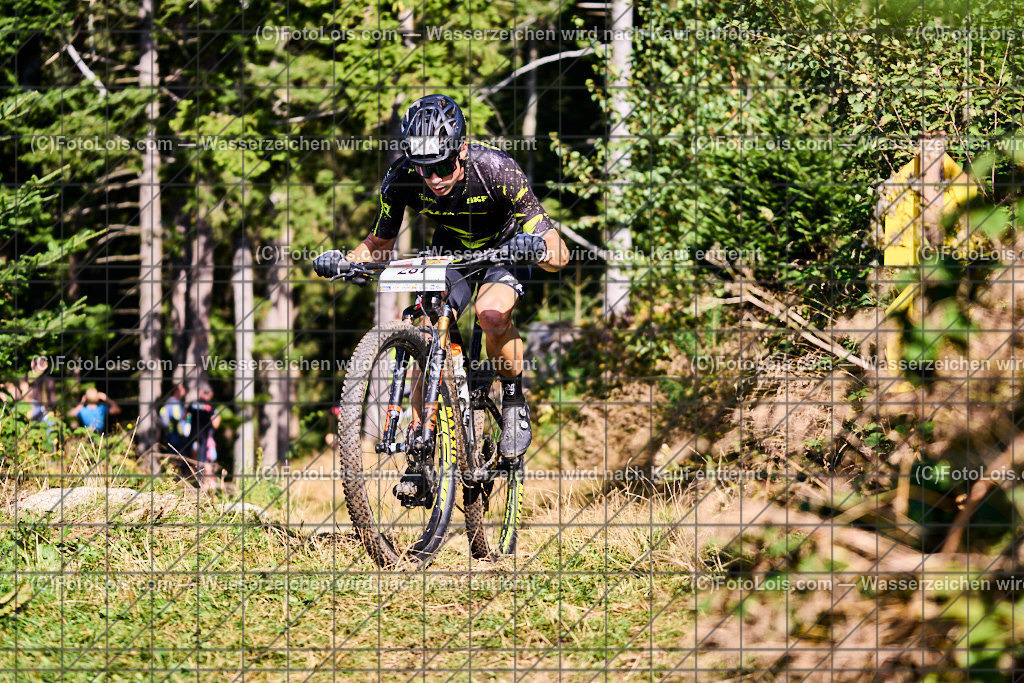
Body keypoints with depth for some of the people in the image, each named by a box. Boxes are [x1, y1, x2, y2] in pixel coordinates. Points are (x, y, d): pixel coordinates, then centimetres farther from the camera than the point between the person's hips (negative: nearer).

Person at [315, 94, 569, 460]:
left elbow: (559, 256, -35)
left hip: (503, 248, -3)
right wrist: (343, 261, -28)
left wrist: (539, 248, -58)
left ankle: (515, 400, -6)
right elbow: (380, 243, -7)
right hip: (450, 251, 3)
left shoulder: (495, 169, -35)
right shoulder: (402, 178, -26)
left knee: (492, 315, -32)